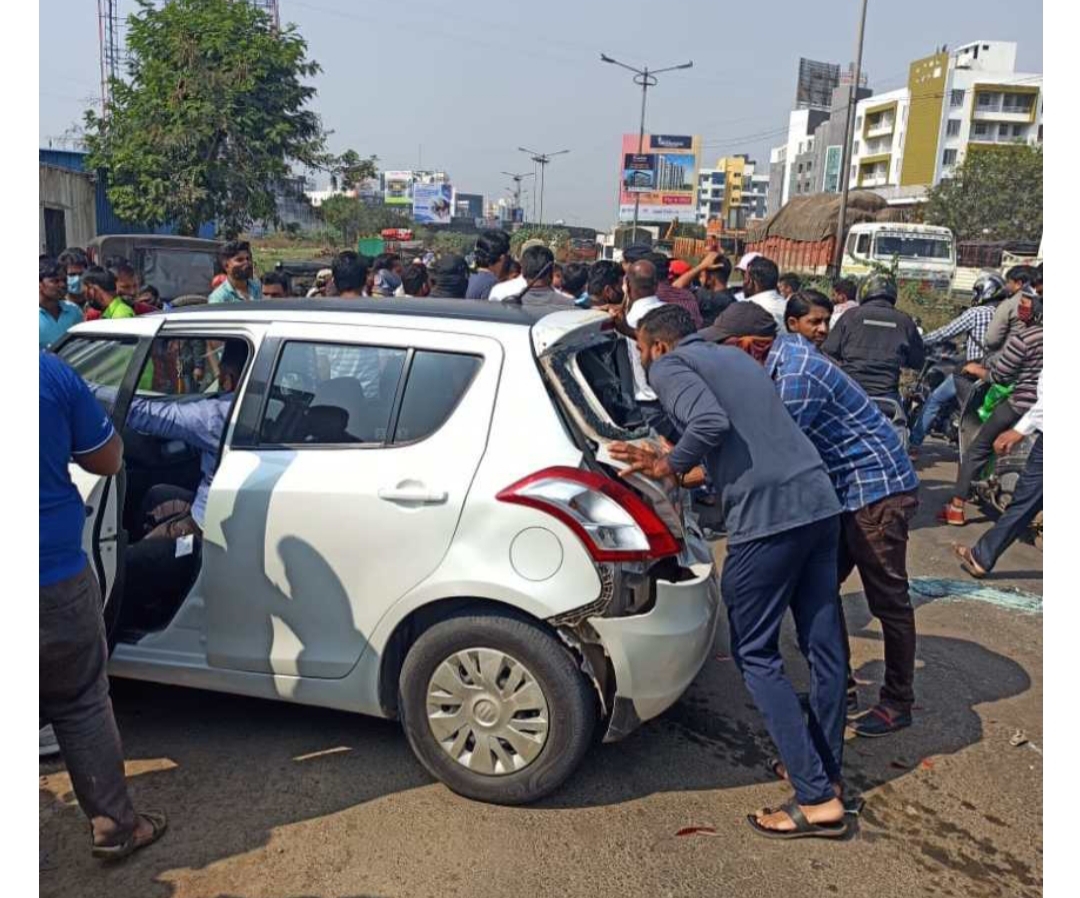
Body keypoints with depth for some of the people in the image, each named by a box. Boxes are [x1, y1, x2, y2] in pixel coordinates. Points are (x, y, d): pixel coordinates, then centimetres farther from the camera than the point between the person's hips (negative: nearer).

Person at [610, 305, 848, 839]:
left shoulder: (668, 366, 1)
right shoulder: (733, 357, 25)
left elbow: (710, 423, -18)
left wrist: (669, 466, -2)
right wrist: (669, 463, 22)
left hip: (768, 515, -8)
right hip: (820, 503, 8)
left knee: (755, 654, 3)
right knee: (823, 643, 15)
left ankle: (816, 800, 5)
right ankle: (826, 771, 30)